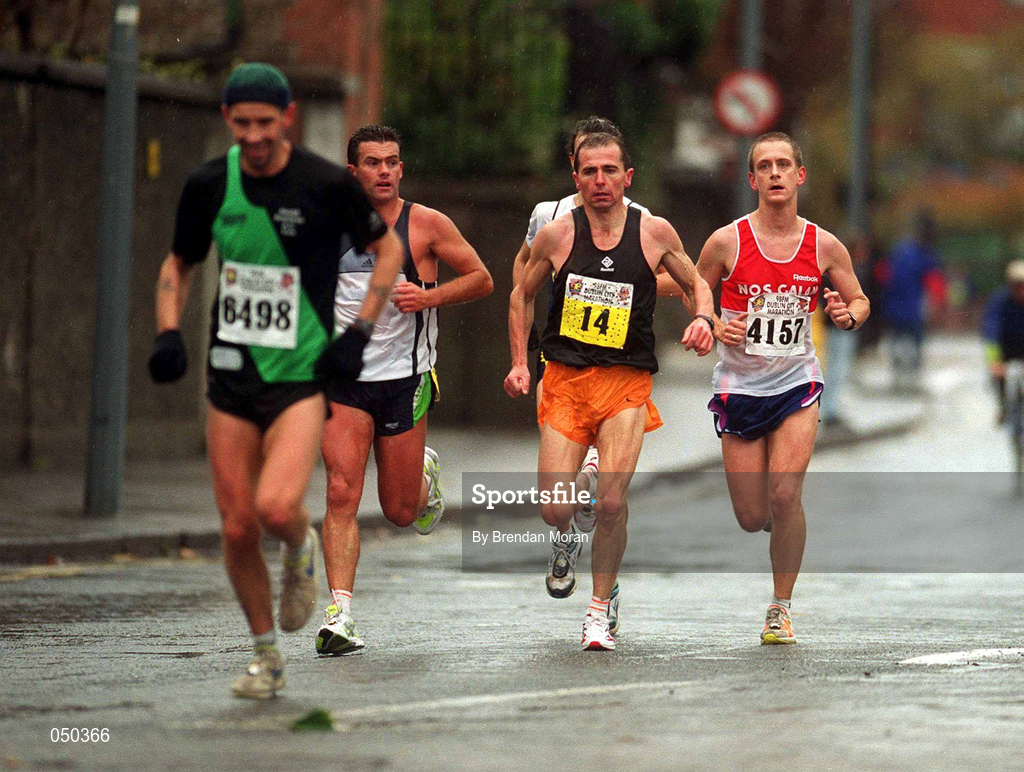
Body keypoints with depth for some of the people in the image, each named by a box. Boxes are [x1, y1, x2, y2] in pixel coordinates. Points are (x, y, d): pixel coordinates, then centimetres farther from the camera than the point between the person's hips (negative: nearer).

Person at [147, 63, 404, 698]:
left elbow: (388, 249, 6)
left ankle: (302, 549, 14)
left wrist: (359, 332, -4)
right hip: (231, 378, 3)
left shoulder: (327, 185, -9)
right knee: (238, 528, 1)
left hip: (303, 376, -3)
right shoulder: (209, 186, 1)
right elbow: (178, 266, 17)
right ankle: (266, 657, 20)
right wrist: (169, 332, 0)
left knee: (276, 506, -23)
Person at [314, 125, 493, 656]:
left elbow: (481, 279, 3)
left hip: (403, 379, -1)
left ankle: (425, 475, 43)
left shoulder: (425, 225, -3)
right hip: (342, 378, 1)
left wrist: (428, 297, -12)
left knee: (400, 511, 7)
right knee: (342, 495, -15)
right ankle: (340, 616, -16)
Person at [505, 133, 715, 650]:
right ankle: (567, 543, 32)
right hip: (564, 380, 1)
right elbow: (522, 294, 15)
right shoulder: (557, 235, -1)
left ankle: (600, 608, 3)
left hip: (627, 382, -1)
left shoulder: (655, 233, 0)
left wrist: (704, 318, -5)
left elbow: (695, 284, 16)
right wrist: (519, 363, 8)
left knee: (610, 502, -16)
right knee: (554, 509, -7)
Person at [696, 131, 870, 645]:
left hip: (796, 382, 0)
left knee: (784, 496, -18)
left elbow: (860, 301, 10)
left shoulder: (824, 246, -3)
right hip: (740, 386, 0)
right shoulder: (727, 242, -8)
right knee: (752, 518, 1)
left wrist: (847, 315, -12)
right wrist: (715, 327, -15)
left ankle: (782, 607, -1)